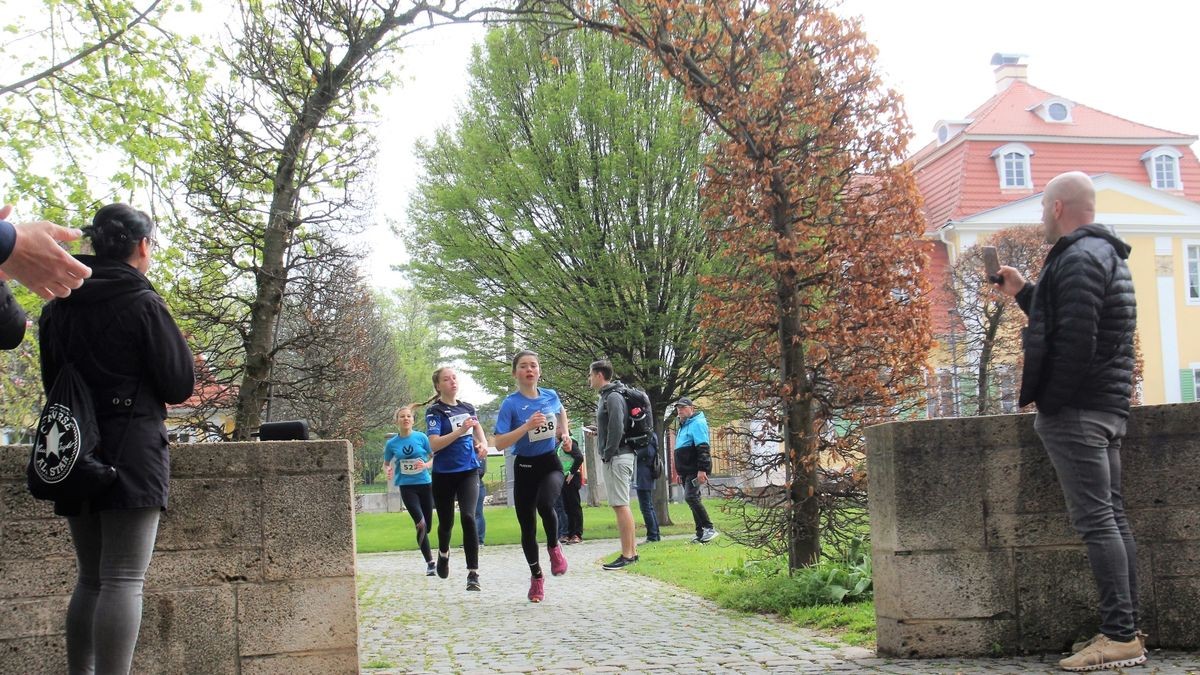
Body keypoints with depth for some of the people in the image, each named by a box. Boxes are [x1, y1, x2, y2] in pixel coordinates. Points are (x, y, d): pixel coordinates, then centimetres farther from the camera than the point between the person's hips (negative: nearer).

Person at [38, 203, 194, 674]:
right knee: (124, 581, -8)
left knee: (90, 579, 16)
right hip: (132, 454, -6)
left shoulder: (58, 308, 9)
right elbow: (180, 386, -6)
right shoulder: (142, 304, -10)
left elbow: (53, 381, 19)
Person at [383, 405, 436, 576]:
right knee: (421, 524, -17)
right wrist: (390, 473, -8)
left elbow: (434, 458, 5)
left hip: (425, 484, 1)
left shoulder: (422, 438, -2)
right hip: (407, 487, -1)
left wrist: (425, 465, -15)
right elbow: (387, 465, 14)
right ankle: (430, 562, -10)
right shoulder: (391, 443, 1)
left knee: (427, 526, 8)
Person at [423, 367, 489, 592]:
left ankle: (473, 573, -14)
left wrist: (483, 444, 7)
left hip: (469, 471, 2)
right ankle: (443, 553, 47)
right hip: (444, 474, -2)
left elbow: (477, 427, 26)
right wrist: (460, 430, -28)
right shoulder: (434, 412, -8)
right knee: (446, 521, 12)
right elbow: (434, 444, -21)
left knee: (468, 517, -17)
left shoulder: (468, 407, 5)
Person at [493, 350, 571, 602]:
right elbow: (500, 442, -19)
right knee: (528, 527, 5)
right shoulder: (511, 403, -12)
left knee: (545, 504, -30)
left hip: (550, 463, 1)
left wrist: (565, 433, 10)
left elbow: (561, 411, 25)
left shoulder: (550, 396, 0)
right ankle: (536, 576, 26)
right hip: (524, 467, -1)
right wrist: (527, 426, -28)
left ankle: (554, 548, -1)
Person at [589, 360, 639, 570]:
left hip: (617, 457, -10)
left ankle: (626, 556, -8)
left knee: (620, 505, -9)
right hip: (616, 457, 10)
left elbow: (616, 429, -21)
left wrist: (608, 455, -17)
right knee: (621, 505, 12)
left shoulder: (613, 397, -13)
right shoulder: (606, 396, 18)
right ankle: (632, 552, 16)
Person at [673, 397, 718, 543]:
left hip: (696, 470, -10)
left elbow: (703, 448, -18)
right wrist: (680, 472, 26)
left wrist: (702, 469, -25)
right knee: (693, 499, 8)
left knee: (690, 497, -19)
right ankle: (701, 534, 10)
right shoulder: (683, 426, 21)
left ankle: (709, 528, -16)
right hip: (686, 471, 10)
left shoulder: (697, 423, -9)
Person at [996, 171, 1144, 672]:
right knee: (1111, 517, 10)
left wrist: (1048, 403, -17)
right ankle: (1127, 632, 13)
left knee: (1096, 521, -10)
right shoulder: (1106, 254, 20)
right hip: (1109, 407, 11)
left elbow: (1074, 341, -22)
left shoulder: (1078, 258, -13)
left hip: (1076, 408, -10)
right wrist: (1023, 293, 25)